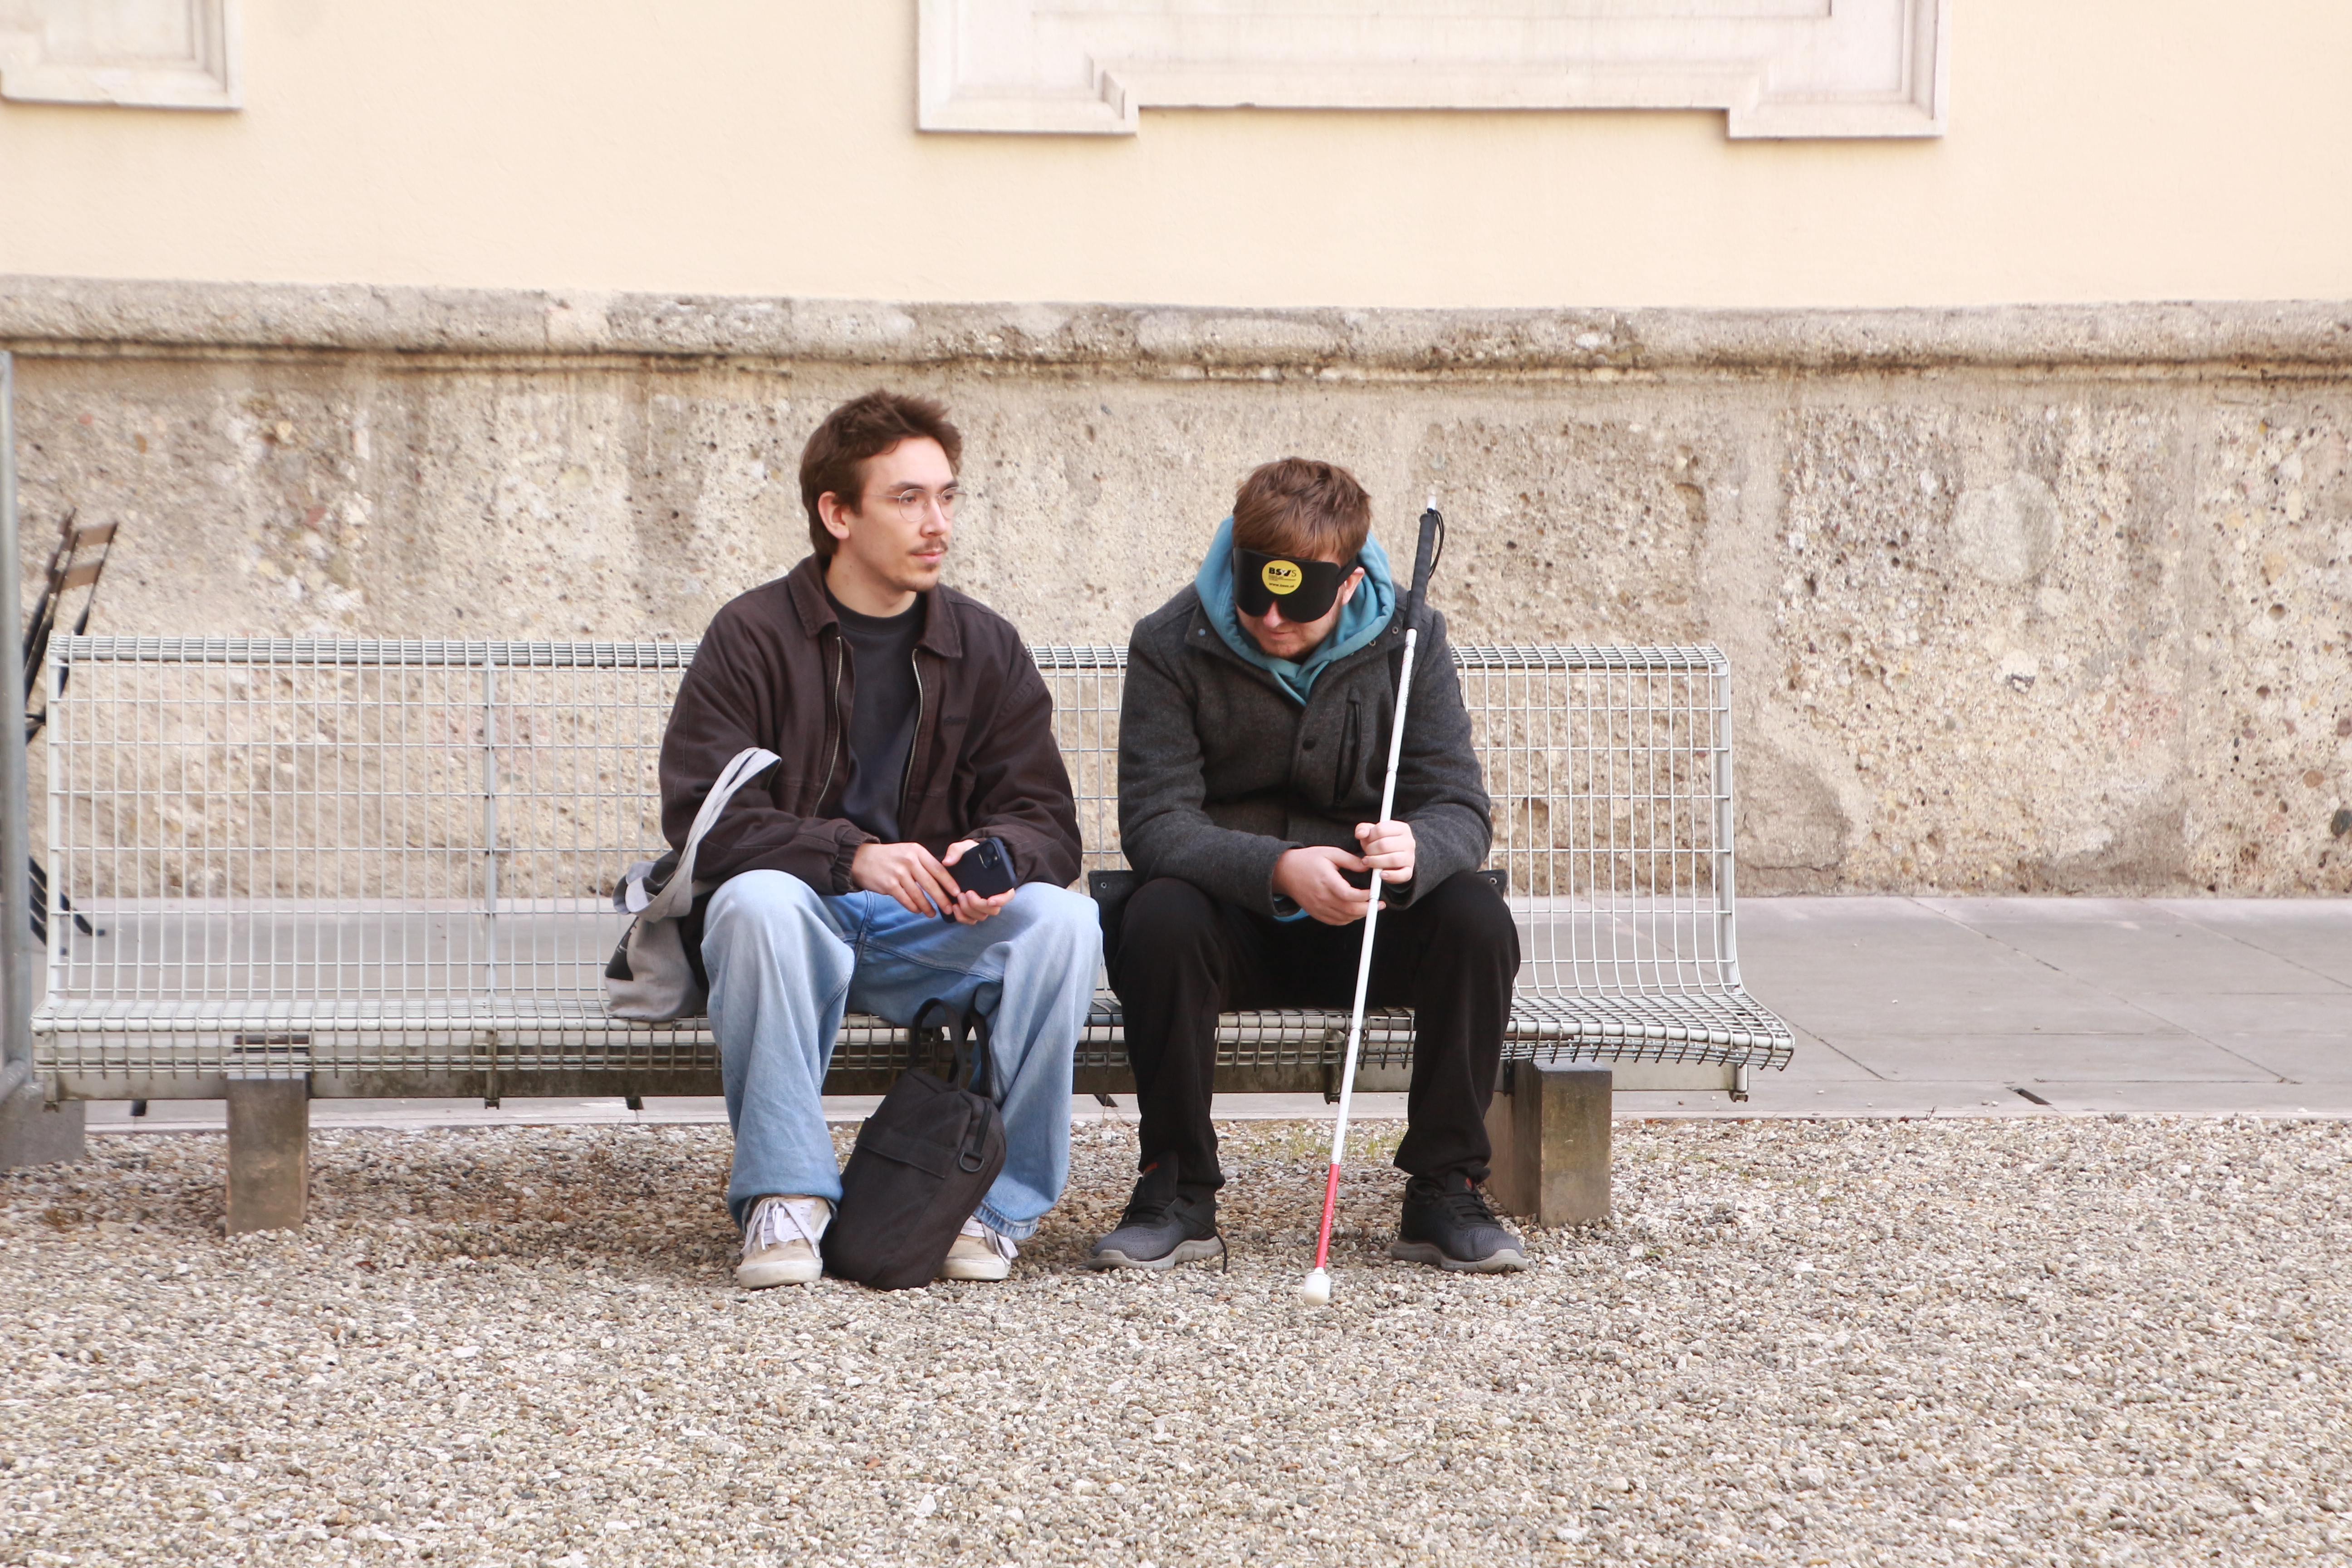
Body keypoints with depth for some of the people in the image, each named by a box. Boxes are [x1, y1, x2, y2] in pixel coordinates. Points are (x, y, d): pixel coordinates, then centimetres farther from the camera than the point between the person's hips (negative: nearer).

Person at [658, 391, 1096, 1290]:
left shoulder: (985, 648, 8)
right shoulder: (753, 636, -2)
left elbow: (1046, 822, 3)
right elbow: (700, 818, -13)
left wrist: (998, 858, -23)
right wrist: (849, 856, -29)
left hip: (932, 935, 3)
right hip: (802, 924, -2)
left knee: (1064, 920, -26)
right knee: (755, 899, -36)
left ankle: (997, 1201, -16)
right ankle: (786, 1199, -28)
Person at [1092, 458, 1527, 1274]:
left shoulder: (1407, 642, -5)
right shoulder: (1170, 647, -9)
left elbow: (1460, 809, -11)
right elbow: (1155, 820, -18)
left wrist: (1414, 849, -38)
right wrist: (1277, 869, -37)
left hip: (1365, 921, 2)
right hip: (1229, 917, -1)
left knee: (1476, 919, -27)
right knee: (1160, 918, -34)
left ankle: (1444, 1192, -15)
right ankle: (1178, 1192, -20)